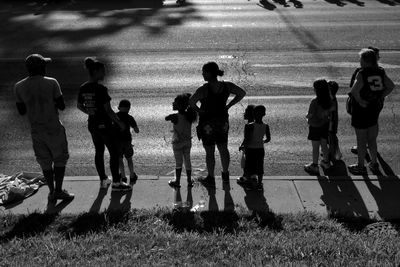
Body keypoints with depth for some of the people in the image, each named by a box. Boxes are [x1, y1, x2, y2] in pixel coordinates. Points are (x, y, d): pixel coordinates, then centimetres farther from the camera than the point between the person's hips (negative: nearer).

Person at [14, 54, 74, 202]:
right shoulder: (51, 83, -13)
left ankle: (52, 191, 20)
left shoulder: (19, 87, -2)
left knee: (45, 161, 15)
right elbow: (62, 106, -8)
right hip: (54, 129, -4)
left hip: (35, 130, 4)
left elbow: (21, 111, 5)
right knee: (60, 158, 11)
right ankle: (58, 190, 10)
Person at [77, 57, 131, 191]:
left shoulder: (83, 88, 0)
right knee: (114, 153, 5)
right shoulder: (101, 89, -21)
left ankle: (103, 180, 29)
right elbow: (108, 110, -20)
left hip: (92, 124, 8)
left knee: (99, 152, 18)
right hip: (104, 124, -7)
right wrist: (120, 123, -9)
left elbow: (79, 106, 12)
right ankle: (116, 182, 11)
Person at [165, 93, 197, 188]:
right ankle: (189, 181, 22)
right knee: (187, 161, 14)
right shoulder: (189, 115, -9)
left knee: (178, 162, 7)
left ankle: (177, 181, 17)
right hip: (188, 141, 5)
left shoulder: (175, 117, -22)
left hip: (177, 142, -5)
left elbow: (166, 118, -7)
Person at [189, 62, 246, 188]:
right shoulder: (226, 86, -7)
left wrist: (198, 110, -17)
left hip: (207, 123, -5)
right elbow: (242, 93, 5)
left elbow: (191, 101, -36)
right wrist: (228, 105, 5)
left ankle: (211, 179, 21)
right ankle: (225, 176, 36)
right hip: (223, 122, 5)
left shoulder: (204, 89, -23)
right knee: (223, 149, 20)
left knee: (210, 152, 9)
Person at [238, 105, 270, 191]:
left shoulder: (249, 126, -21)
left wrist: (243, 145, -4)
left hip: (250, 149, -4)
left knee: (249, 165, 14)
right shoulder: (266, 126, -7)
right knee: (259, 166, 13)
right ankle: (259, 183, 19)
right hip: (260, 149, 4)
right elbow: (268, 139, 3)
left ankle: (249, 180, 28)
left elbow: (247, 140, -21)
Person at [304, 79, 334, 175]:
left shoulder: (315, 102, -25)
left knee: (315, 147, 5)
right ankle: (326, 162, 34)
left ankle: (314, 166, 15)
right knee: (324, 145, 21)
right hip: (325, 125, 6)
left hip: (315, 127, -6)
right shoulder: (329, 100, -6)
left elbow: (310, 115, -21)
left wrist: (308, 117, -2)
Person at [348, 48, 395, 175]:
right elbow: (391, 86, 3)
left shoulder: (362, 74, -20)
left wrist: (360, 101, -16)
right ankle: (374, 164, 31)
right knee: (372, 139, 20)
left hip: (361, 110, -6)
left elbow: (354, 90, -30)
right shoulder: (380, 72, -1)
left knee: (361, 140, 7)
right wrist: (381, 97, 3)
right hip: (375, 109, 6)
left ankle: (360, 167, 18)